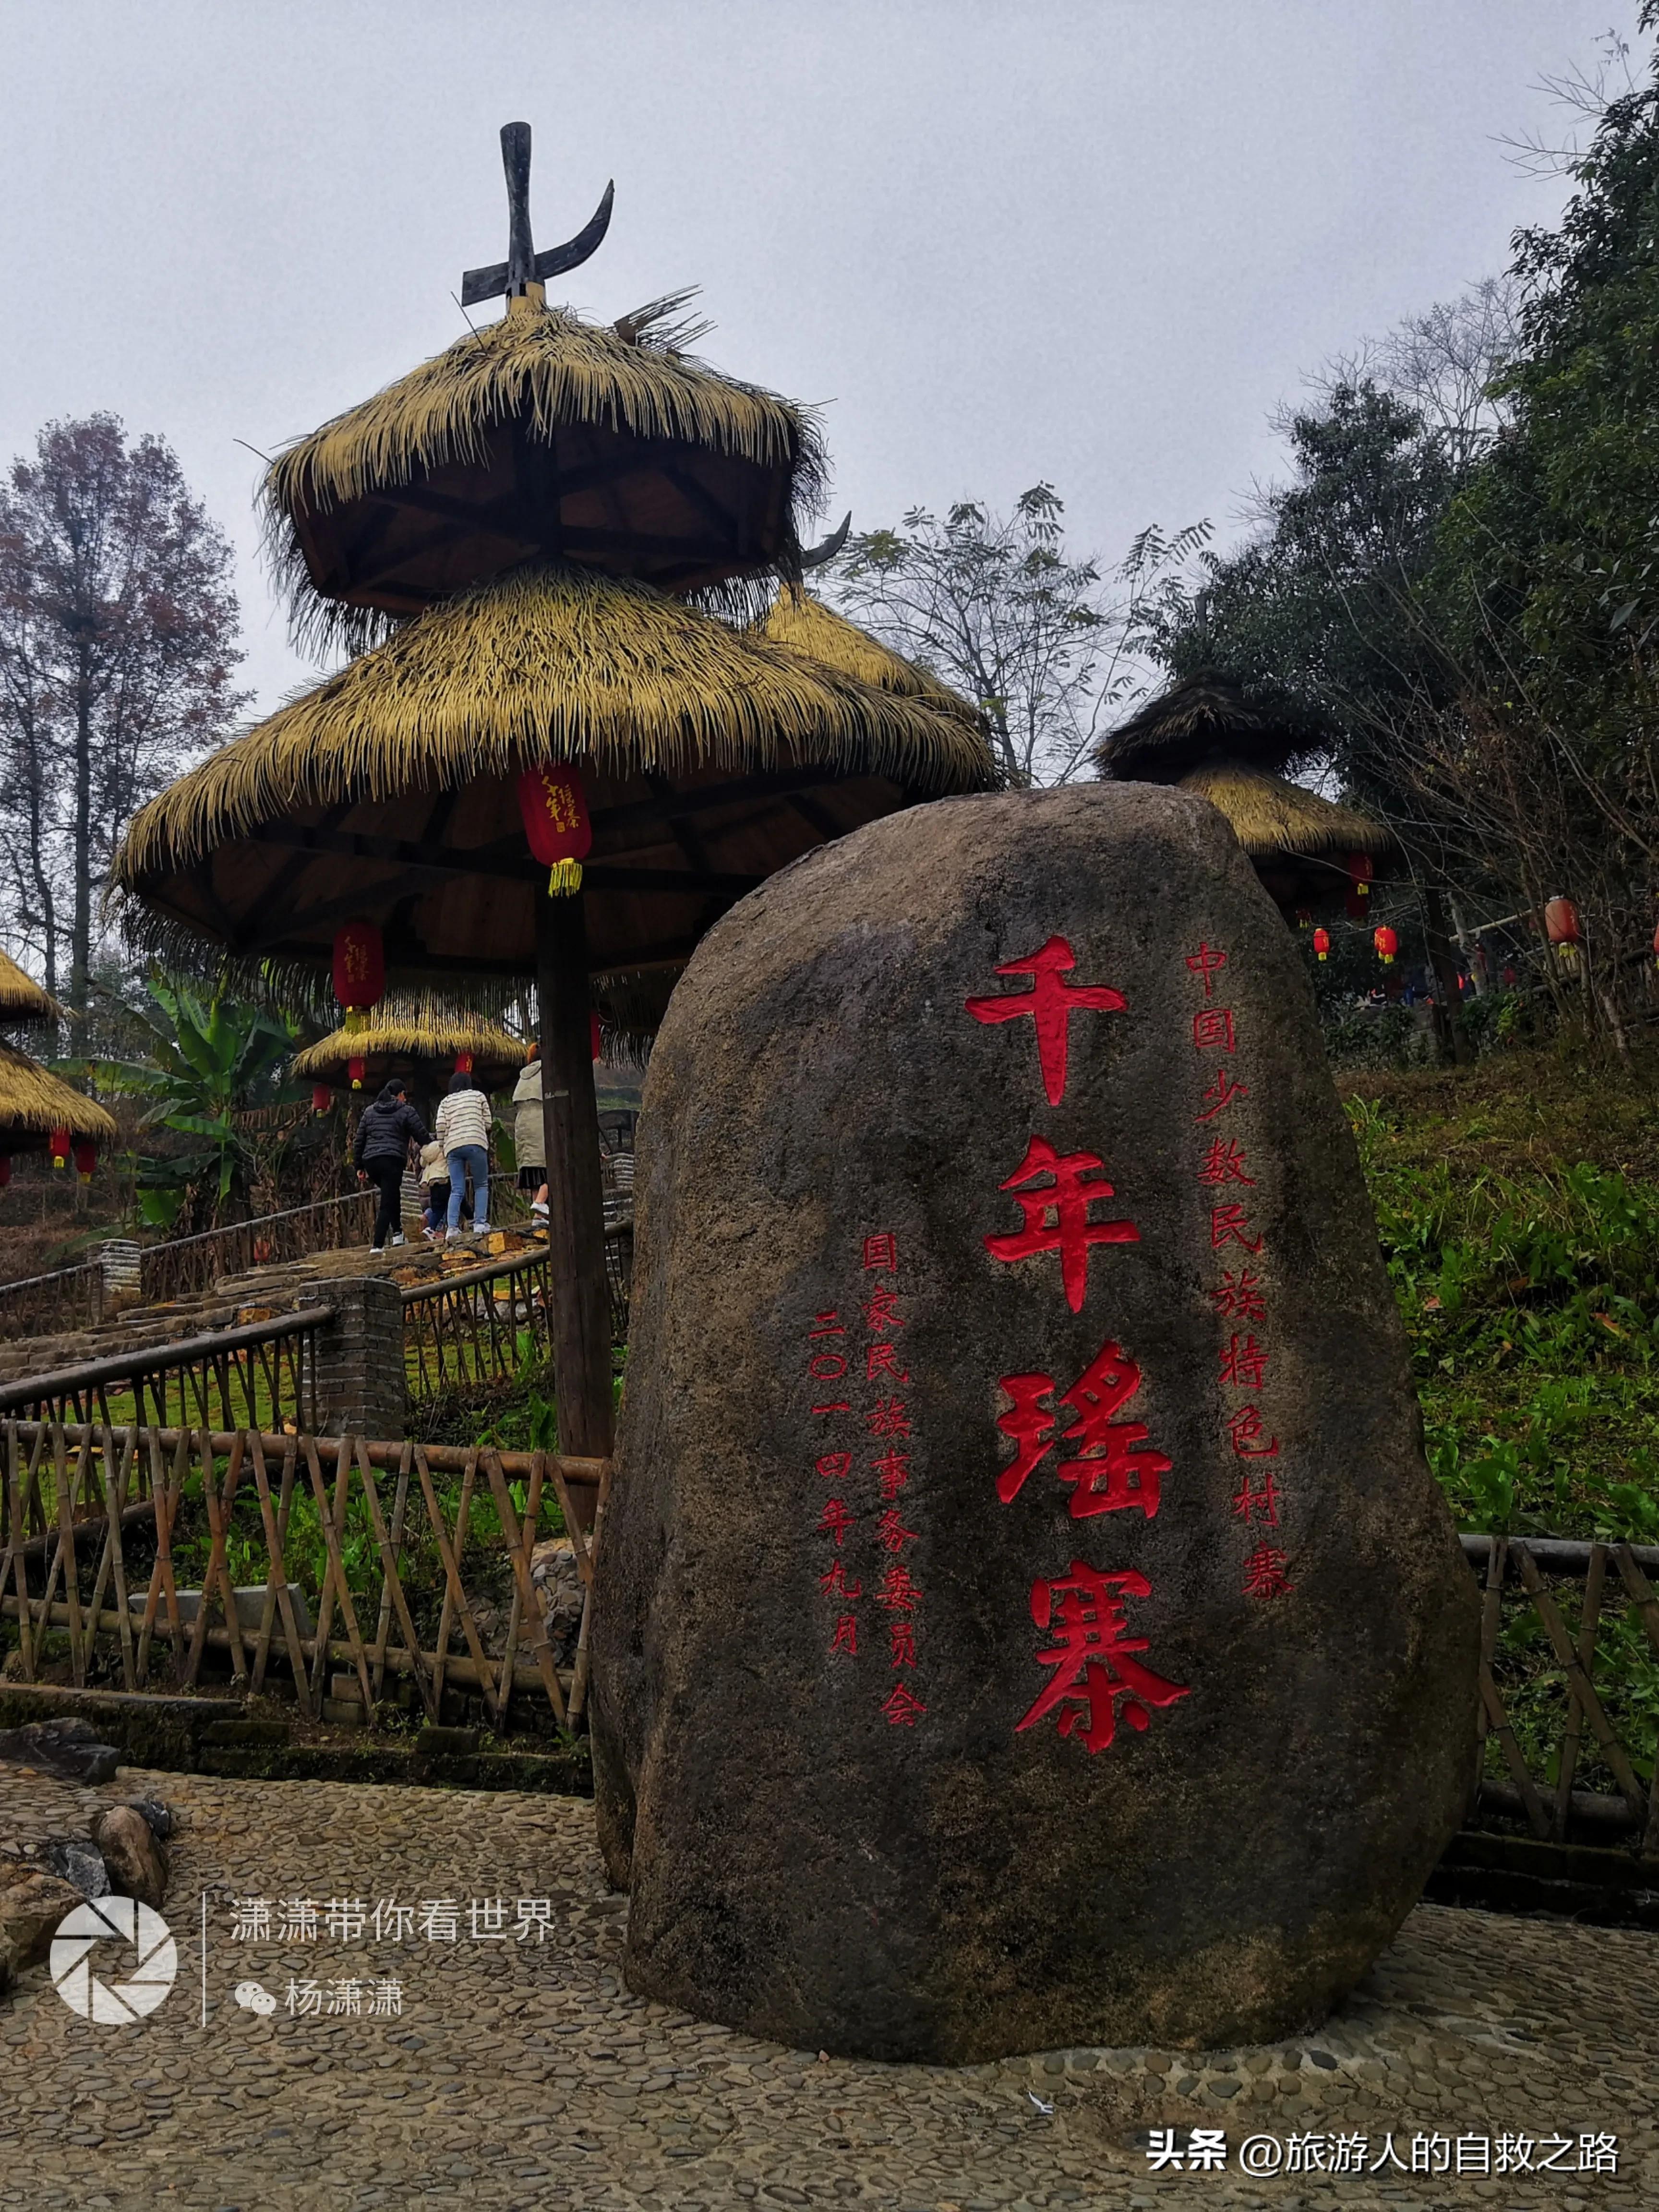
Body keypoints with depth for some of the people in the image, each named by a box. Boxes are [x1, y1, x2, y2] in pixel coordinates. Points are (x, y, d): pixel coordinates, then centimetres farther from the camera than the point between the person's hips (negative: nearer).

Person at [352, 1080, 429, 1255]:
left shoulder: (369, 1111, 18)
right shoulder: (406, 1111, 4)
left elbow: (359, 1140, 17)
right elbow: (422, 1136, 1)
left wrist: (359, 1166, 21)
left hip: (370, 1161, 6)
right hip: (393, 1160, -5)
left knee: (392, 1195, 26)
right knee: (387, 1204, -6)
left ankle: (397, 1233, 20)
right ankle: (378, 1246, -12)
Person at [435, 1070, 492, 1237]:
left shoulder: (446, 1101, 19)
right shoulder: (478, 1096, 16)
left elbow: (441, 1125, 5)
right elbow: (488, 1123, 12)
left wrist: (443, 1145, 16)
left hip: (453, 1146, 2)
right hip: (475, 1143, -2)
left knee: (456, 1191, 2)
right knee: (481, 1186, 8)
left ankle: (453, 1226, -10)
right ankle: (480, 1223, -3)